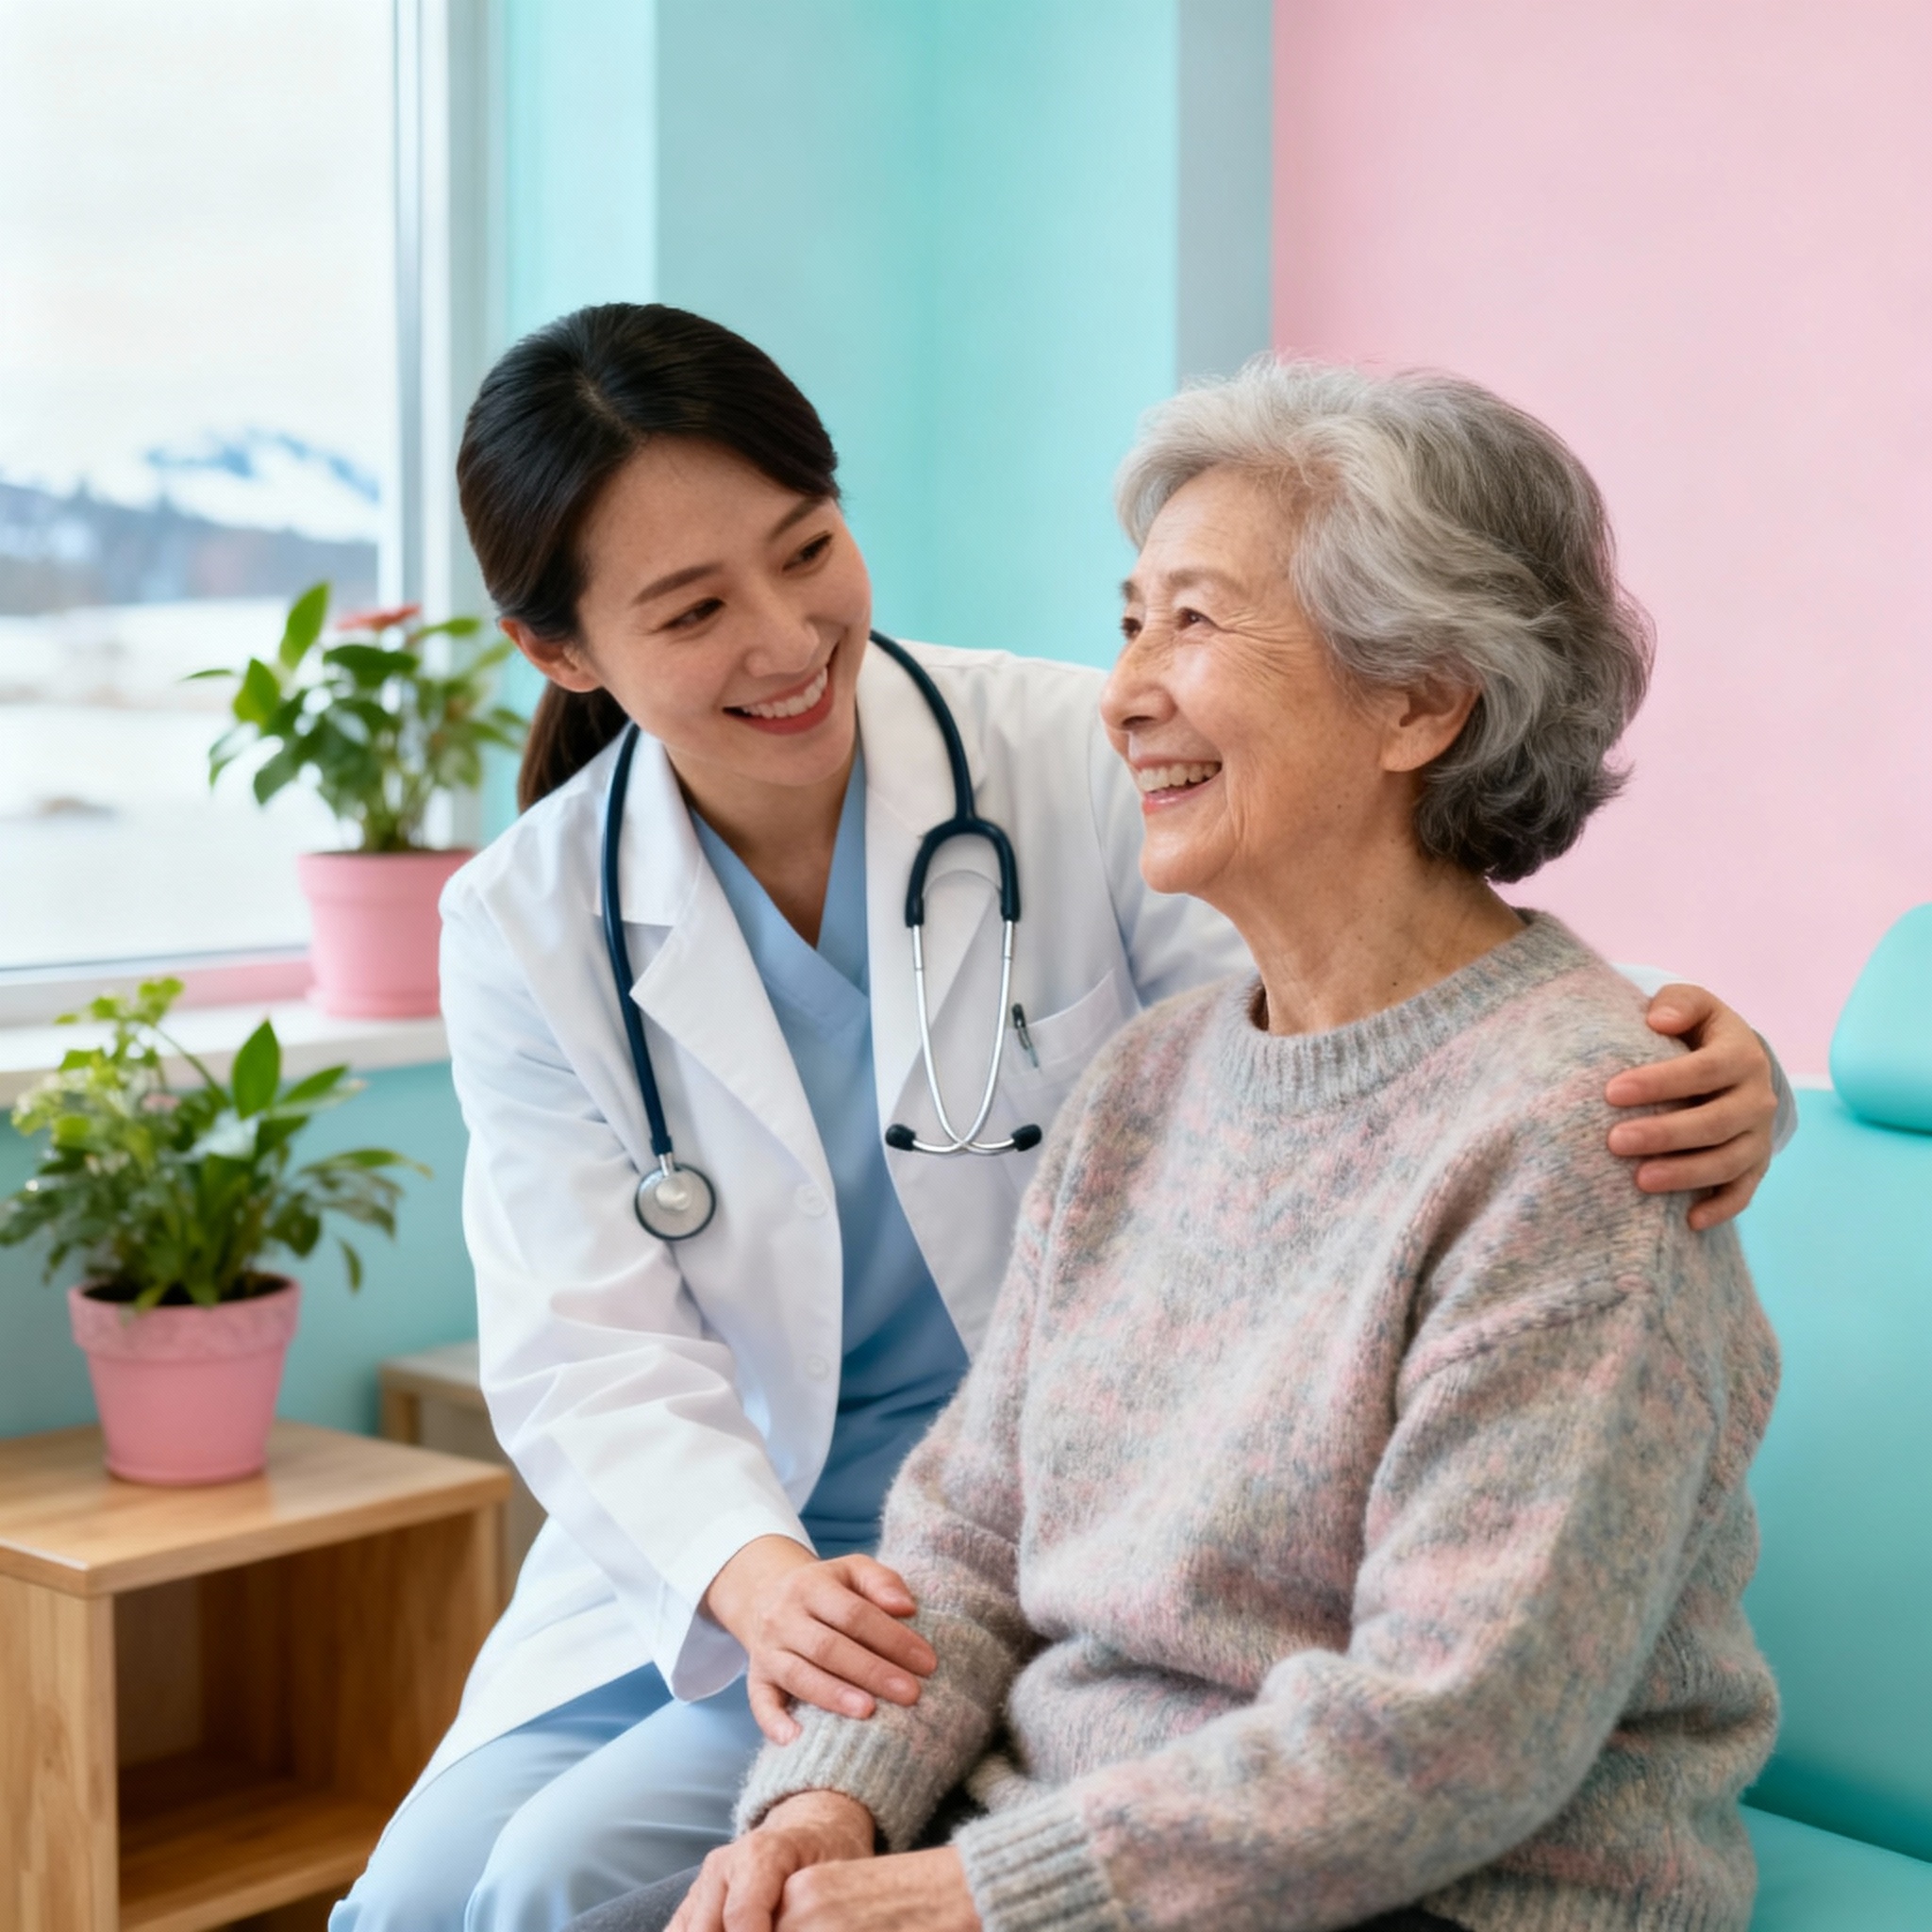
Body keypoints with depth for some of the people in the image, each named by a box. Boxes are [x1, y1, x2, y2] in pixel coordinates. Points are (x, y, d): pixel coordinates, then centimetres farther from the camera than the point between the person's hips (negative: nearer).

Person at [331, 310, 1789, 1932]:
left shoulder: (1083, 766, -11)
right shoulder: (525, 932, -3)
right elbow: (591, 1348, -9)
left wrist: (1684, 1081, -38)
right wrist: (752, 1575, -30)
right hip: (692, 1573, 4)